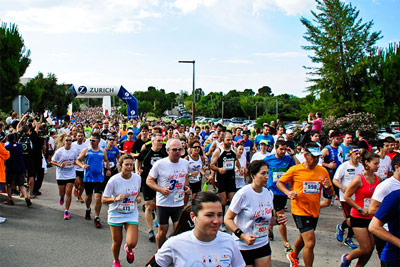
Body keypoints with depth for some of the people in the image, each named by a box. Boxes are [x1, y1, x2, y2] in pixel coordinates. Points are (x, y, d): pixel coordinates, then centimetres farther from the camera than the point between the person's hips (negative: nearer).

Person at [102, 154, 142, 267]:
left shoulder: (137, 178, -5)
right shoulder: (114, 180, -16)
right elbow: (103, 200, -10)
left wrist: (139, 198, -7)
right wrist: (116, 199, -28)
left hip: (132, 214, 2)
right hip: (116, 214, -1)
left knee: (132, 243, -12)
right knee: (117, 242, 10)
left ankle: (128, 249, 28)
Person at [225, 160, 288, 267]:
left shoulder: (269, 193, 3)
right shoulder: (243, 194, -17)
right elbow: (228, 219, -14)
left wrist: (277, 220, -4)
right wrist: (243, 236, -25)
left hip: (263, 244, 5)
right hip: (243, 247, -5)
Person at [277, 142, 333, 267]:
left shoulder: (323, 171, -1)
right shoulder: (295, 170, -12)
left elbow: (331, 193, 6)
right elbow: (279, 183, -1)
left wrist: (328, 187, -17)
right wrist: (288, 192, -20)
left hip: (314, 211, 5)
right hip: (300, 211, -5)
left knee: (303, 237, 26)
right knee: (310, 242, -14)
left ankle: (293, 255, 55)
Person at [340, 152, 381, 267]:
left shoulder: (378, 179, 3)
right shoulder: (359, 179, -14)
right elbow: (346, 197, -11)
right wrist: (360, 209, -14)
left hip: (372, 217, 6)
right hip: (358, 217, -6)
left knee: (371, 248, 8)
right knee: (366, 249, -3)